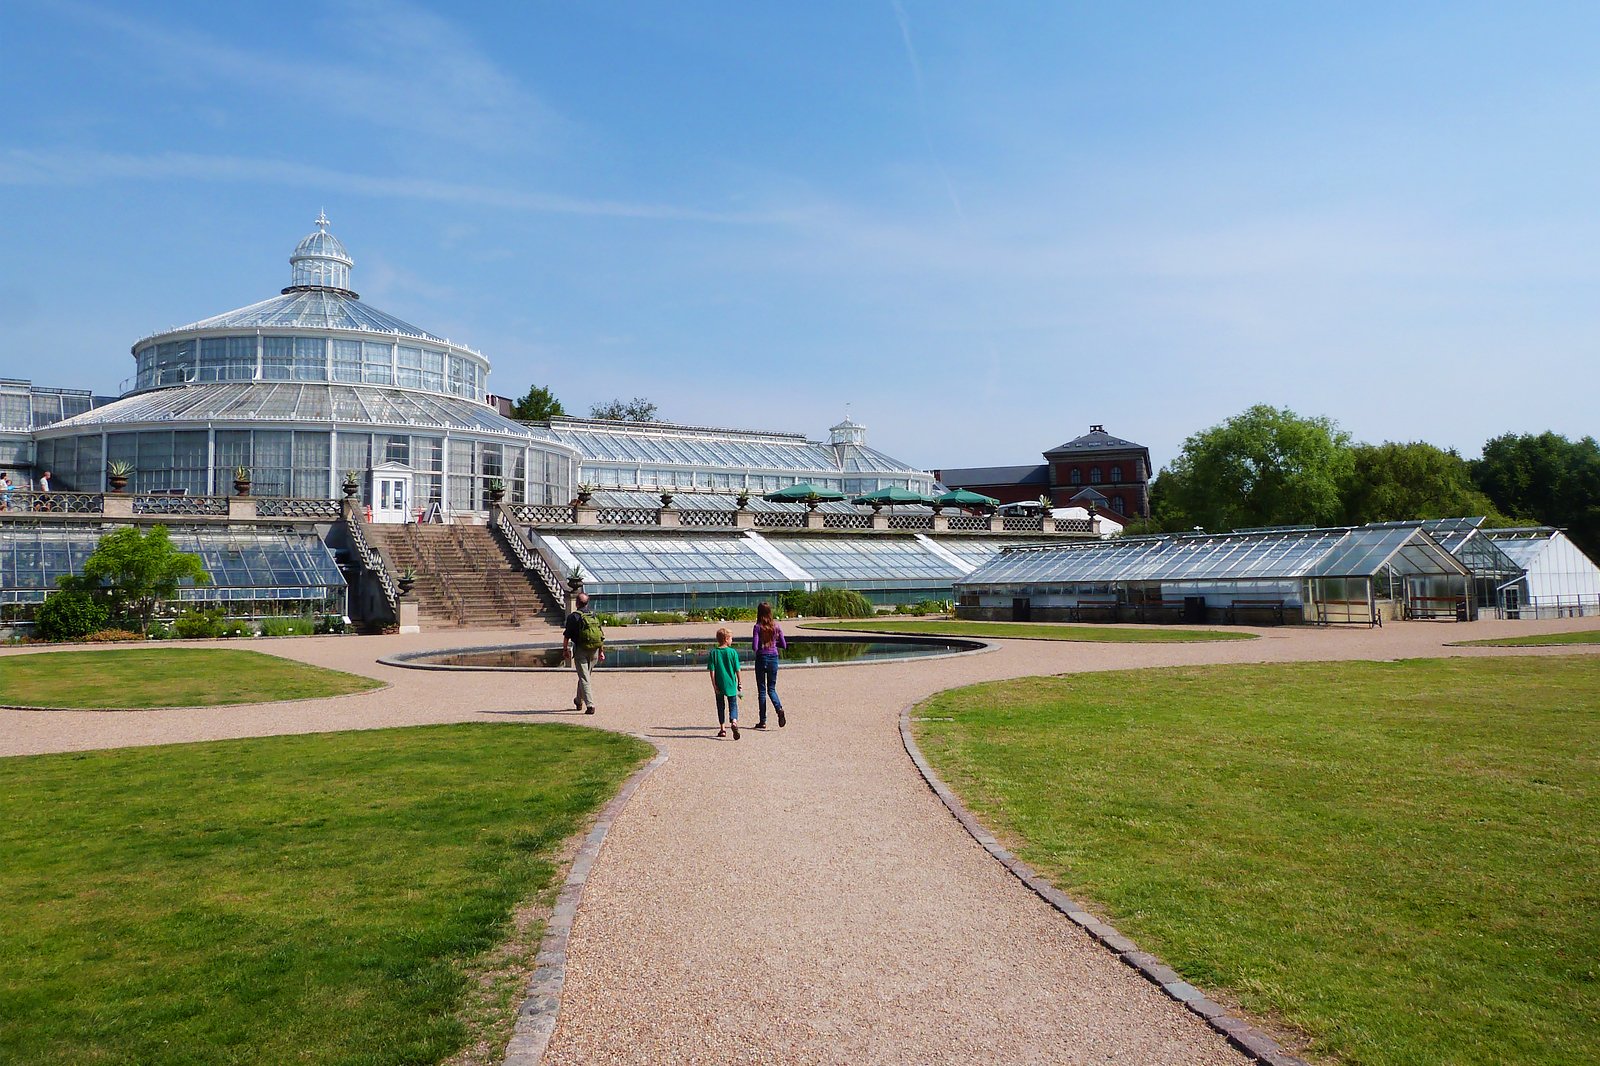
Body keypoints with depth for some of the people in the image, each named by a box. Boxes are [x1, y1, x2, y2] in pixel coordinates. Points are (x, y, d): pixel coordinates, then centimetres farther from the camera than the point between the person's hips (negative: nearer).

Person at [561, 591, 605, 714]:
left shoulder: (573, 616, -5)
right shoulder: (594, 616, 10)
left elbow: (566, 636, -6)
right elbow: (602, 636, 10)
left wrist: (565, 650, 3)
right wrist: (601, 652, 13)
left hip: (581, 650, -5)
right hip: (594, 651, 5)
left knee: (584, 678, -5)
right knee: (586, 676, 20)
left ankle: (590, 705, -16)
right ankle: (579, 701, 35)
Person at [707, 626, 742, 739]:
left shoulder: (714, 653, -3)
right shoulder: (733, 652, -6)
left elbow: (712, 670, -6)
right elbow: (737, 669, -3)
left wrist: (714, 684, -3)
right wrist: (739, 682, 8)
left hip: (719, 684, 1)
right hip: (731, 683, -1)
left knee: (720, 706, 13)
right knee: (733, 704, 5)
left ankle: (722, 729, 17)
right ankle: (734, 721, -22)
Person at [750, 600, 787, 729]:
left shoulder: (758, 627, -11)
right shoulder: (777, 626, 0)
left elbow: (754, 647, -16)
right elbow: (784, 645, 4)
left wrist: (754, 647, 6)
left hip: (761, 659, -3)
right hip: (773, 658, 3)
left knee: (761, 690, 7)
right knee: (771, 689, 13)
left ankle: (763, 721, 9)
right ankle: (779, 709, -15)